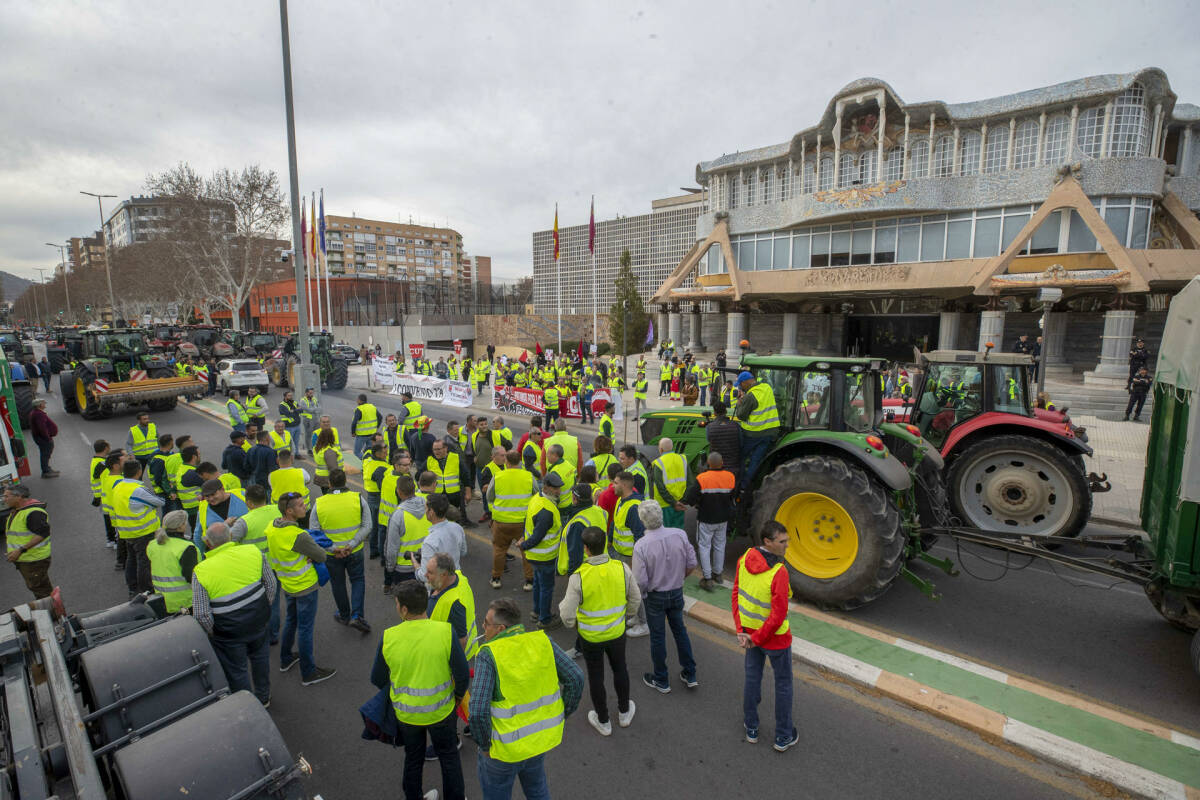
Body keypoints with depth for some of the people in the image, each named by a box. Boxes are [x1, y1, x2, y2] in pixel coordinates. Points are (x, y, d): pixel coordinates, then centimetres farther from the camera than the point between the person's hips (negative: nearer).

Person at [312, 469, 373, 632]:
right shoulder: (358, 499, -13)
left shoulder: (319, 503, -11)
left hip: (331, 554, 0)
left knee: (338, 584, 21)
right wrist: (352, 544, -13)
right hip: (355, 552, 0)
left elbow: (315, 532, -10)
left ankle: (344, 616, 38)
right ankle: (356, 616, 7)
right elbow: (368, 526, -13)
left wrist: (333, 549, -12)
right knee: (358, 580, 19)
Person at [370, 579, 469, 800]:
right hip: (441, 710, -1)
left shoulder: (388, 637, -20)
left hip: (406, 713, 2)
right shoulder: (445, 632, -26)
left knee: (413, 758, 27)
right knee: (448, 756, 24)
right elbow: (462, 673, -19)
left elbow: (377, 679, -5)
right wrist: (459, 695, 3)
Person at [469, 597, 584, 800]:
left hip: (506, 745, -4)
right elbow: (575, 678, -10)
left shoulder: (488, 654, -21)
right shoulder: (542, 640, -10)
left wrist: (484, 746, -9)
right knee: (535, 784, 32)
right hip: (543, 735, 4)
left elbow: (478, 711, -26)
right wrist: (562, 716, 4)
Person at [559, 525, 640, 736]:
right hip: (616, 632, 3)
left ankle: (603, 721, 39)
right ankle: (624, 712, 47)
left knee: (596, 676, 19)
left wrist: (571, 623, 3)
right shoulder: (622, 569, -20)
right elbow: (635, 600, -4)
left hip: (590, 636, -2)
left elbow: (568, 615, -21)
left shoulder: (578, 576, -29)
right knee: (620, 669, 27)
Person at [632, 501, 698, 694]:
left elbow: (640, 581, -22)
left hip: (654, 597, -3)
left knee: (657, 637, 15)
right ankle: (690, 676, 35)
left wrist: (642, 592, 0)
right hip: (677, 592, 4)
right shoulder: (680, 535, -17)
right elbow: (691, 564, -6)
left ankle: (661, 681, 32)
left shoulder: (641, 545, -27)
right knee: (680, 631, 23)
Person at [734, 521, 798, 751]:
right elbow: (778, 616, -30)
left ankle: (751, 728, 42)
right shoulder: (779, 572, -34)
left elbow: (736, 596, -7)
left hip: (750, 629, 5)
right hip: (775, 637, -5)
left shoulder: (745, 558, -13)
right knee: (783, 683, 19)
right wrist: (757, 639, -16)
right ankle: (783, 736, 38)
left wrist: (740, 631, -8)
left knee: (752, 677, 23)